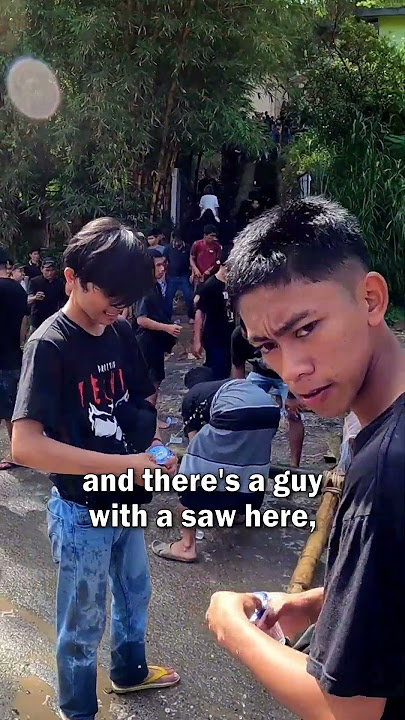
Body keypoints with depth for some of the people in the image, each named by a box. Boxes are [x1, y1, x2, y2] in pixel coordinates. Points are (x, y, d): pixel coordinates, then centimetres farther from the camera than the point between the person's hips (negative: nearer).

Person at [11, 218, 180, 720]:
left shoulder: (121, 334, -2)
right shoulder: (49, 345, -23)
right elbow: (25, 446, -31)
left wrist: (153, 442, -9)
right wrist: (123, 463, -32)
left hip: (125, 501, 7)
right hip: (81, 511, -7)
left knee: (134, 594, 27)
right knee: (83, 621, 13)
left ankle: (129, 671, 53)